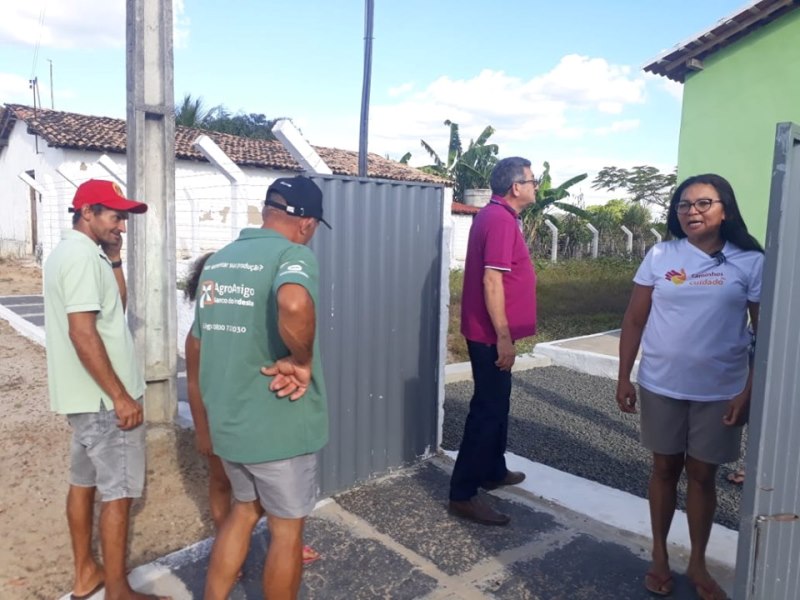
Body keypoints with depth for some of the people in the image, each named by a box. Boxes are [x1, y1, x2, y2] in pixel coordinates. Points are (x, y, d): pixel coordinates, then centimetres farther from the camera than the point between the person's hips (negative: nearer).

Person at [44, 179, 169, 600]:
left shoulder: (67, 252, 13)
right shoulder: (83, 255, -19)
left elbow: (117, 305, 18)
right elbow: (82, 333, -26)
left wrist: (113, 258, 6)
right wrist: (121, 396, -23)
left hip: (83, 395, 10)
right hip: (103, 398, -10)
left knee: (84, 482, 17)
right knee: (118, 491, -1)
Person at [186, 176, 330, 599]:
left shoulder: (218, 260, 8)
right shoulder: (293, 255, -16)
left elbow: (195, 345, 16)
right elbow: (294, 305, -41)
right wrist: (301, 362, -24)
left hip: (226, 422, 7)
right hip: (279, 426, -7)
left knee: (243, 510, 27)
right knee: (287, 529, 14)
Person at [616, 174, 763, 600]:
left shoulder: (750, 262, -5)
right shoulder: (660, 256, -2)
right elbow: (634, 320, 1)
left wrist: (749, 392, -8)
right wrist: (624, 377, -1)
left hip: (719, 391, -1)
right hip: (661, 386, 1)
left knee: (702, 474, 12)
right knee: (665, 469, 13)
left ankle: (698, 564, 31)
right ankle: (659, 556, 31)